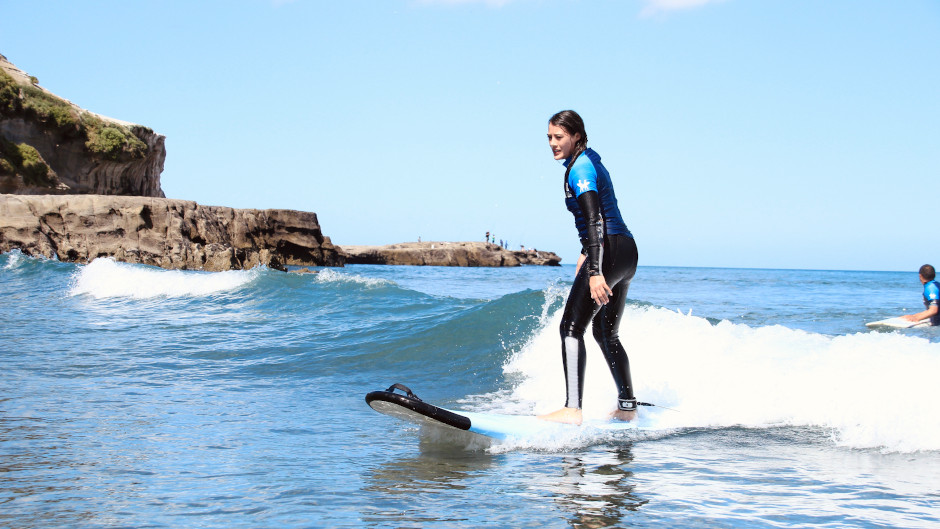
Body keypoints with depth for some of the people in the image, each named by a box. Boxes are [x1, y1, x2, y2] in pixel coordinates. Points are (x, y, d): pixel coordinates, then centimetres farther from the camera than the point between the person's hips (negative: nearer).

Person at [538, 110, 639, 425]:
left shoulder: (580, 168, -12)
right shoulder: (589, 163, 18)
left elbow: (595, 221, -22)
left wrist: (595, 271, -28)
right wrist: (586, 255, 30)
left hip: (609, 251, -10)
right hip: (626, 252, 10)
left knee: (572, 327, -11)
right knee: (606, 332, 18)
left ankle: (572, 409, -18)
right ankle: (627, 406, 23)